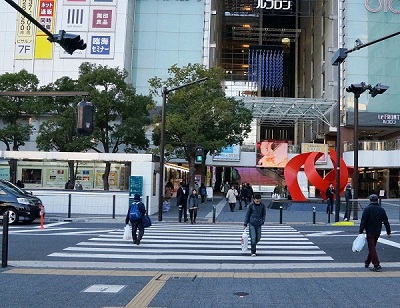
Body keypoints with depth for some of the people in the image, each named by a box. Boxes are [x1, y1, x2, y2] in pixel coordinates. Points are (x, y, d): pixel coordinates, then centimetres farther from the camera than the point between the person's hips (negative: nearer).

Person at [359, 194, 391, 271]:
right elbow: (386, 222, 5)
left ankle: (377, 265, -12)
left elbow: (363, 222, -14)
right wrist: (388, 232, 11)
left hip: (370, 232, -5)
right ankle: (367, 262, 28)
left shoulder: (367, 209, -10)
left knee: (372, 248, -4)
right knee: (372, 247, 17)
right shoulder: (381, 209, 4)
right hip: (377, 232, 5)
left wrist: (361, 232, -12)